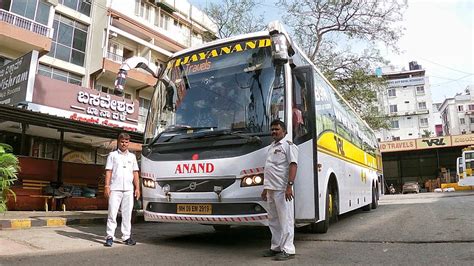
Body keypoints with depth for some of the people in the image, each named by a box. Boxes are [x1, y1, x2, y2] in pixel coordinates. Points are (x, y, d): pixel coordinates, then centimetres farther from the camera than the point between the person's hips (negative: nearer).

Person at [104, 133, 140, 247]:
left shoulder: (132, 156, 16)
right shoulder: (112, 155, 8)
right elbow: (108, 171, 3)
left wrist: (137, 188, 8)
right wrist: (107, 186, -7)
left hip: (128, 189, 3)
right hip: (115, 188, -3)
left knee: (127, 214, 5)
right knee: (112, 213, -3)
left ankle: (126, 236, 11)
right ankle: (110, 236, 4)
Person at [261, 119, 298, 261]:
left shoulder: (288, 145, -4)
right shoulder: (272, 147, 20)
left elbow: (293, 165, -14)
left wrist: (289, 185, -23)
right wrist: (266, 188, 21)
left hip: (282, 189, -8)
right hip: (271, 189, 9)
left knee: (285, 219, -3)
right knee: (273, 220, 13)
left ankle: (287, 250, 4)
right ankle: (276, 247, 22)